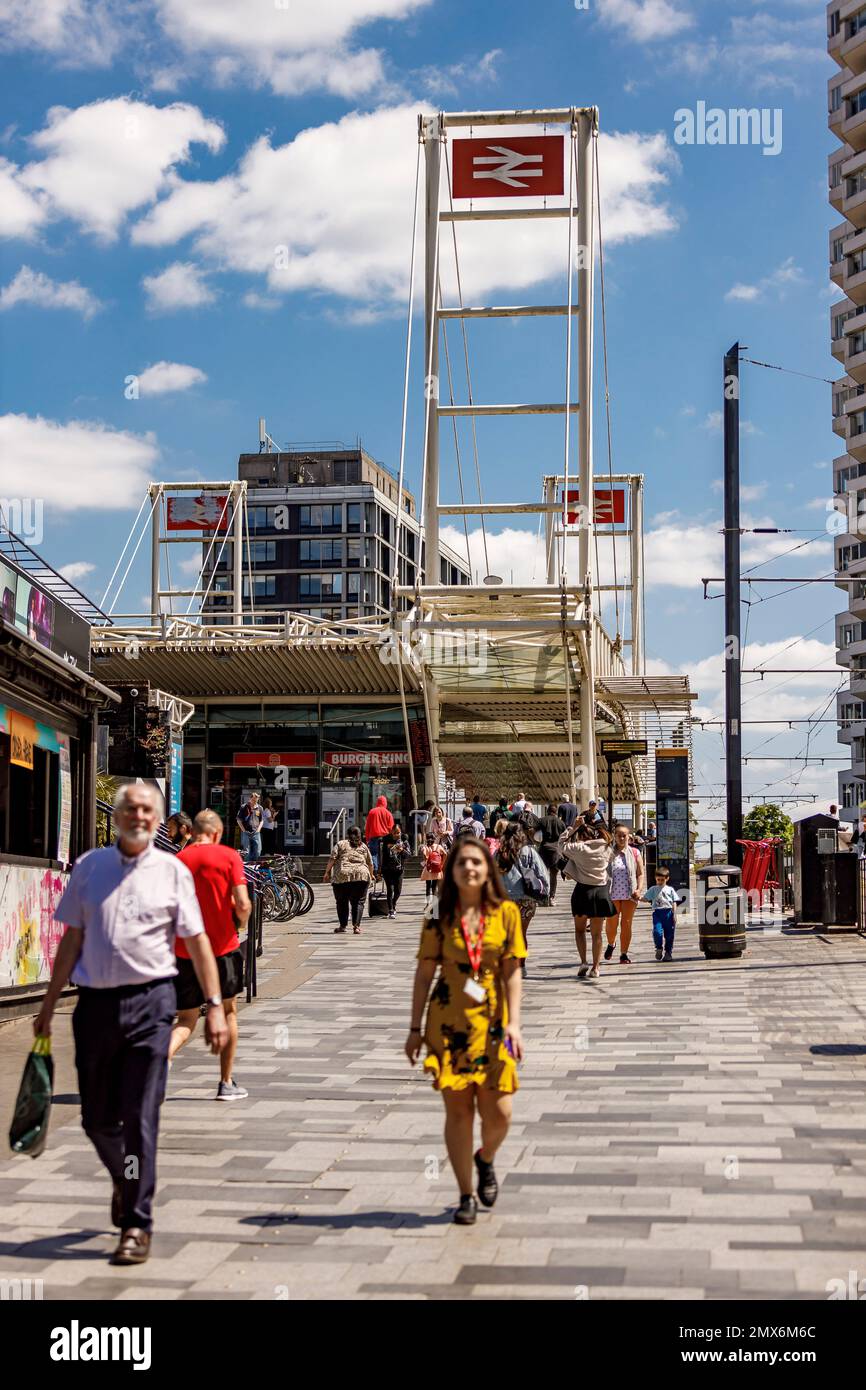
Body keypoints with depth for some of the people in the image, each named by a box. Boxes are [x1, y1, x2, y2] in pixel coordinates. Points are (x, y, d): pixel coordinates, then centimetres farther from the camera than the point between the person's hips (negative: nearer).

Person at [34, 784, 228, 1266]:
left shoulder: (172, 870, 3)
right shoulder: (90, 866, 9)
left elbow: (197, 941, 3)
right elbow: (73, 939, 13)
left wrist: (215, 1004, -4)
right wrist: (50, 1004, 12)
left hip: (149, 1001, -3)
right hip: (95, 1003, 3)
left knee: (140, 1117, -6)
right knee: (97, 1118, 11)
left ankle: (137, 1224, 2)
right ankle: (124, 1181, 40)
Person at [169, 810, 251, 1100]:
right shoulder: (229, 856, -5)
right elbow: (242, 905, -14)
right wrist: (241, 922, 7)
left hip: (184, 950, 2)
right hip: (222, 947, -2)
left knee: (186, 1021, 9)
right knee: (228, 1011, 17)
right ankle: (226, 1084, 22)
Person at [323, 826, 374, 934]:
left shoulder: (340, 844, 13)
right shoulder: (363, 846, 19)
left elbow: (332, 859, 3)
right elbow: (370, 863, 23)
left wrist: (327, 872, 6)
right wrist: (371, 875, 39)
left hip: (342, 876, -1)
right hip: (361, 875, 1)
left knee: (342, 902, 9)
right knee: (358, 902, 4)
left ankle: (342, 925, 13)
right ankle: (356, 926, -6)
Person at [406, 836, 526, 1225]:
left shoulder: (506, 913, 1)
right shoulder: (439, 918, 1)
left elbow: (512, 974, 1)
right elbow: (424, 974, 5)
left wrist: (513, 1023, -8)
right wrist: (415, 1028, 3)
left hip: (492, 1024, 0)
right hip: (448, 1022, 0)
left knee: (498, 1113, -5)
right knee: (458, 1110, 1)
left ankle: (485, 1159, 29)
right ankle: (465, 1196, 16)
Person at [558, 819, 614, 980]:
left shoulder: (580, 848, -10)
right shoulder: (605, 849, 2)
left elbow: (562, 845, 2)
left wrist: (574, 827, 3)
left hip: (583, 890, -3)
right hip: (601, 891, 3)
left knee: (580, 929, 14)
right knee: (596, 933, 10)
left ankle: (583, 962, 0)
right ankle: (595, 968, 9)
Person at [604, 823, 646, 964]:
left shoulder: (635, 853, 4)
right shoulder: (609, 853, 0)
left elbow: (641, 873, 6)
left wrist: (639, 889, -8)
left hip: (629, 894, 1)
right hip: (612, 894, 0)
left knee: (626, 924, 0)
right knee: (612, 923, 5)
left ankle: (624, 954, 9)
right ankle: (611, 944, 35)